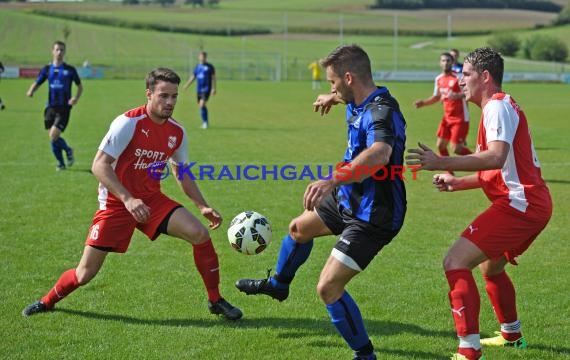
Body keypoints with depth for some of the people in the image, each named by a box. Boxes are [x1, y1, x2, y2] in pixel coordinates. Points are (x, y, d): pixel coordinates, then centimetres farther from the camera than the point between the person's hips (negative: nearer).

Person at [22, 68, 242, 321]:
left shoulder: (177, 133, -1)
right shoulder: (128, 123, -19)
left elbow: (182, 174, 14)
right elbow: (99, 165, -22)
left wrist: (203, 206, 3)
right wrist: (128, 199, -32)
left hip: (152, 200, 4)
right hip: (116, 203, -4)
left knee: (200, 234, -16)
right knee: (85, 273, -4)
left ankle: (215, 301, 2)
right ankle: (48, 301, 28)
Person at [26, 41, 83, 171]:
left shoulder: (70, 70, 1)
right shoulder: (47, 69, 7)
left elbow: (80, 86, 10)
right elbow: (36, 83, 9)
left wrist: (76, 98, -9)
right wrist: (31, 91, -14)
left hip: (64, 108, -3)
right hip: (51, 107, 3)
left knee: (54, 136, -16)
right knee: (53, 137, 4)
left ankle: (68, 150, 13)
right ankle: (61, 163, 21)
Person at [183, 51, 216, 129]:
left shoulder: (210, 67, -2)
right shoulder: (197, 67, 10)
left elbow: (213, 78, -1)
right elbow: (193, 77, 15)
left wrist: (213, 89, -7)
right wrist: (187, 85, 4)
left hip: (206, 89, -5)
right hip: (199, 90, 5)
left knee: (202, 105, -19)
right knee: (201, 106, 10)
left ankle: (205, 122, -11)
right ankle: (206, 123, 23)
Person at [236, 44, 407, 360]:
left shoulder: (381, 113, -30)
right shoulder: (359, 103, -1)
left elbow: (379, 155, -53)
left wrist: (333, 180, -63)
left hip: (372, 217, -10)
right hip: (349, 200, 10)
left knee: (328, 288, -15)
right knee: (299, 228, 30)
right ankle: (278, 284, 58)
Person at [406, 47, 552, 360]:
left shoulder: (498, 106, -12)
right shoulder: (502, 106, 20)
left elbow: (496, 158, -30)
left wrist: (441, 163, -33)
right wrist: (457, 182, 16)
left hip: (519, 205, -11)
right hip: (533, 203, 11)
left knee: (455, 262, -16)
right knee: (490, 266, 30)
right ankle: (511, 334, 48)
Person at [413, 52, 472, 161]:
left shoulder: (458, 77, -15)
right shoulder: (438, 79, 6)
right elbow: (437, 97, 21)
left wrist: (457, 96, -40)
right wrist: (423, 102, 7)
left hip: (460, 118, -7)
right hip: (447, 117, 7)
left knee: (456, 148, -11)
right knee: (440, 145, 7)